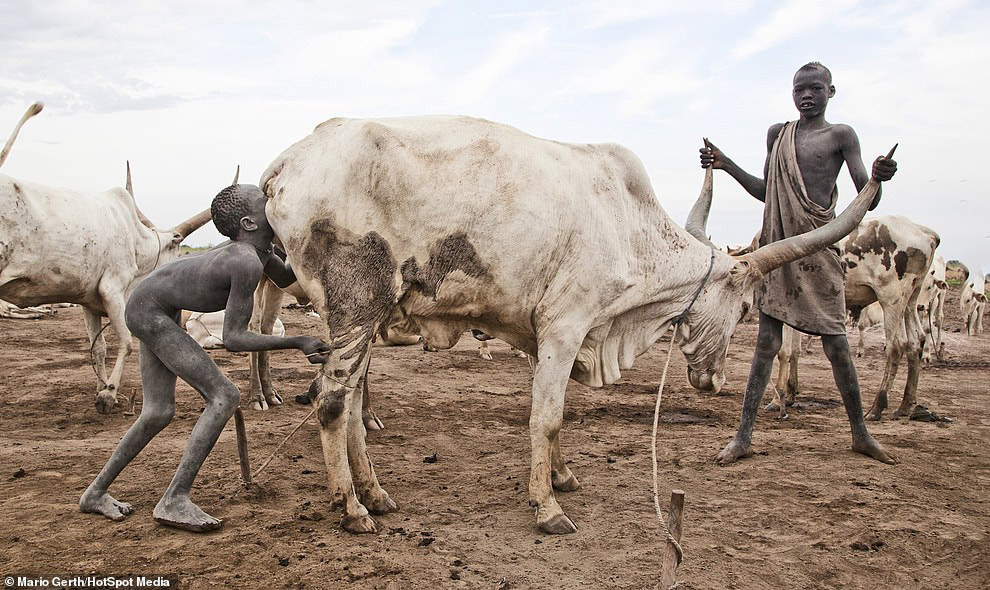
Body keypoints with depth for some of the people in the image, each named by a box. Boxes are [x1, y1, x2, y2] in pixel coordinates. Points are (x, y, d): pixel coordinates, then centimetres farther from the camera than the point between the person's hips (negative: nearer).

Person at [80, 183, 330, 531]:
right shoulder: (247, 263, -29)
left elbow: (285, 279, 20)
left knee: (158, 413, 14)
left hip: (152, 309, 10)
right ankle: (174, 501, -7)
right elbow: (233, 338, -26)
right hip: (150, 310, -10)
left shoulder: (252, 247, -2)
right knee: (223, 397, -11)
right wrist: (298, 343, -29)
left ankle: (96, 493, 28)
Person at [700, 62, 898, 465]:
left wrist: (879, 178, -25)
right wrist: (725, 164, 12)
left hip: (819, 246, -3)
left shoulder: (840, 135, 2)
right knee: (766, 342, 2)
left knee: (836, 343, 1)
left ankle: (860, 434, 18)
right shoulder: (778, 134, 14)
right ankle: (743, 436, 3)